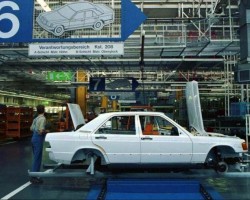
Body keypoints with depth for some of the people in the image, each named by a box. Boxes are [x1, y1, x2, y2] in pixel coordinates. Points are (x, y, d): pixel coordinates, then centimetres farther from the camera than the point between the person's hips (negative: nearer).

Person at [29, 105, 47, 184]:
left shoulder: (36, 118, 13)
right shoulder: (43, 118, -14)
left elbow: (31, 128, 20)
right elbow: (41, 130, -22)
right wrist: (46, 132, -4)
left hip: (34, 138, 9)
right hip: (39, 139, -9)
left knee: (36, 158, 16)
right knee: (37, 158, -4)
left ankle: (34, 175, 22)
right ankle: (34, 177, 0)